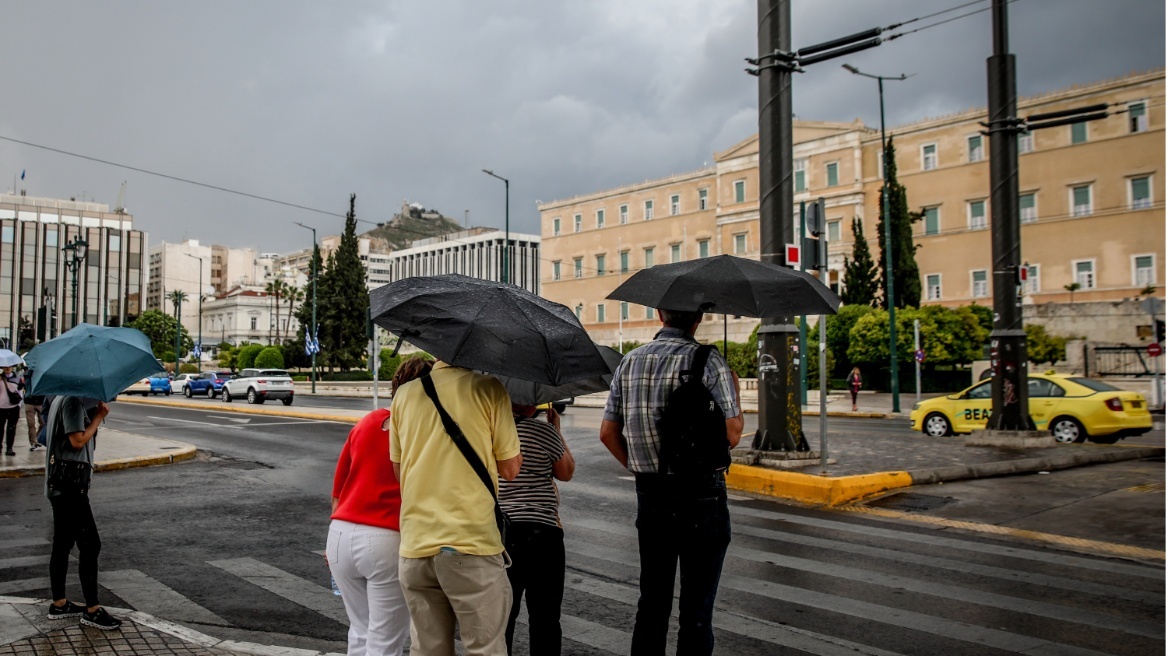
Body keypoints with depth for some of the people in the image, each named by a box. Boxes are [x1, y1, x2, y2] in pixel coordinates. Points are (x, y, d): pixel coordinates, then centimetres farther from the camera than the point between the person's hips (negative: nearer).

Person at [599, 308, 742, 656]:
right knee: (696, 609, 5)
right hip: (701, 496, -5)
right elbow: (731, 435, -14)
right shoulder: (709, 362, -11)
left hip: (650, 495, 5)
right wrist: (734, 389, 2)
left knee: (651, 602, 16)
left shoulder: (629, 362, 5)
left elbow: (608, 432, 7)